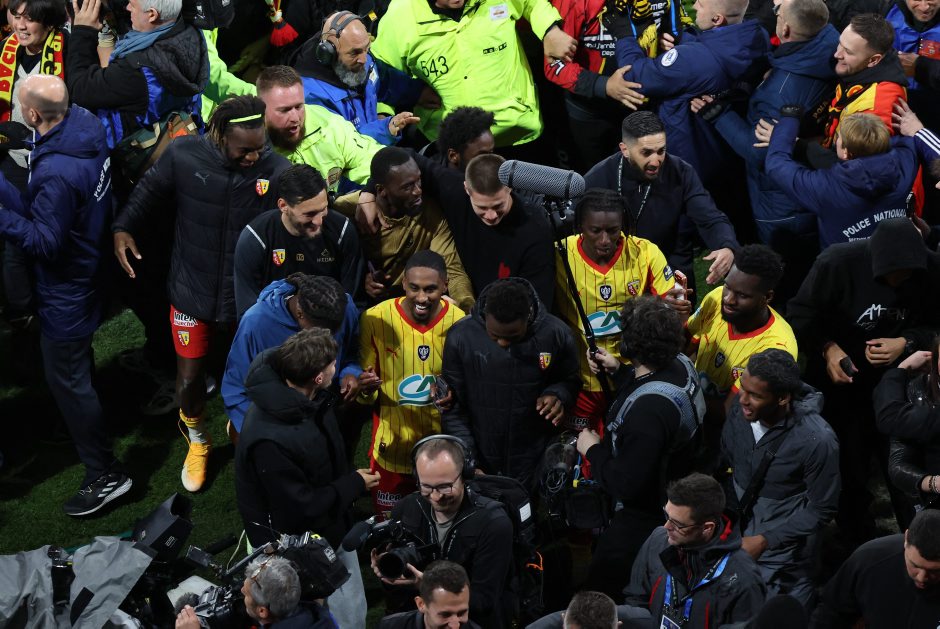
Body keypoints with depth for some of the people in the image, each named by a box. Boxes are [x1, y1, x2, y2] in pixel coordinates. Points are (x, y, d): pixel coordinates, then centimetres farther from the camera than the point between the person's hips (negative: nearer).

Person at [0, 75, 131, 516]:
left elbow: (45, 243, -28)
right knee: (78, 358, 32)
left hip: (65, 290, -10)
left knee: (67, 379, 4)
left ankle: (105, 475, 15)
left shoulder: (56, 174, -38)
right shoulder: (87, 126, -10)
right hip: (89, 261, 10)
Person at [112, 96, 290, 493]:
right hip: (192, 292, 0)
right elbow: (150, 191, 0)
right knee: (189, 377, 12)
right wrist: (124, 228, -14)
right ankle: (197, 440, 44)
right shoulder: (183, 155, -19)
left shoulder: (276, 171, -21)